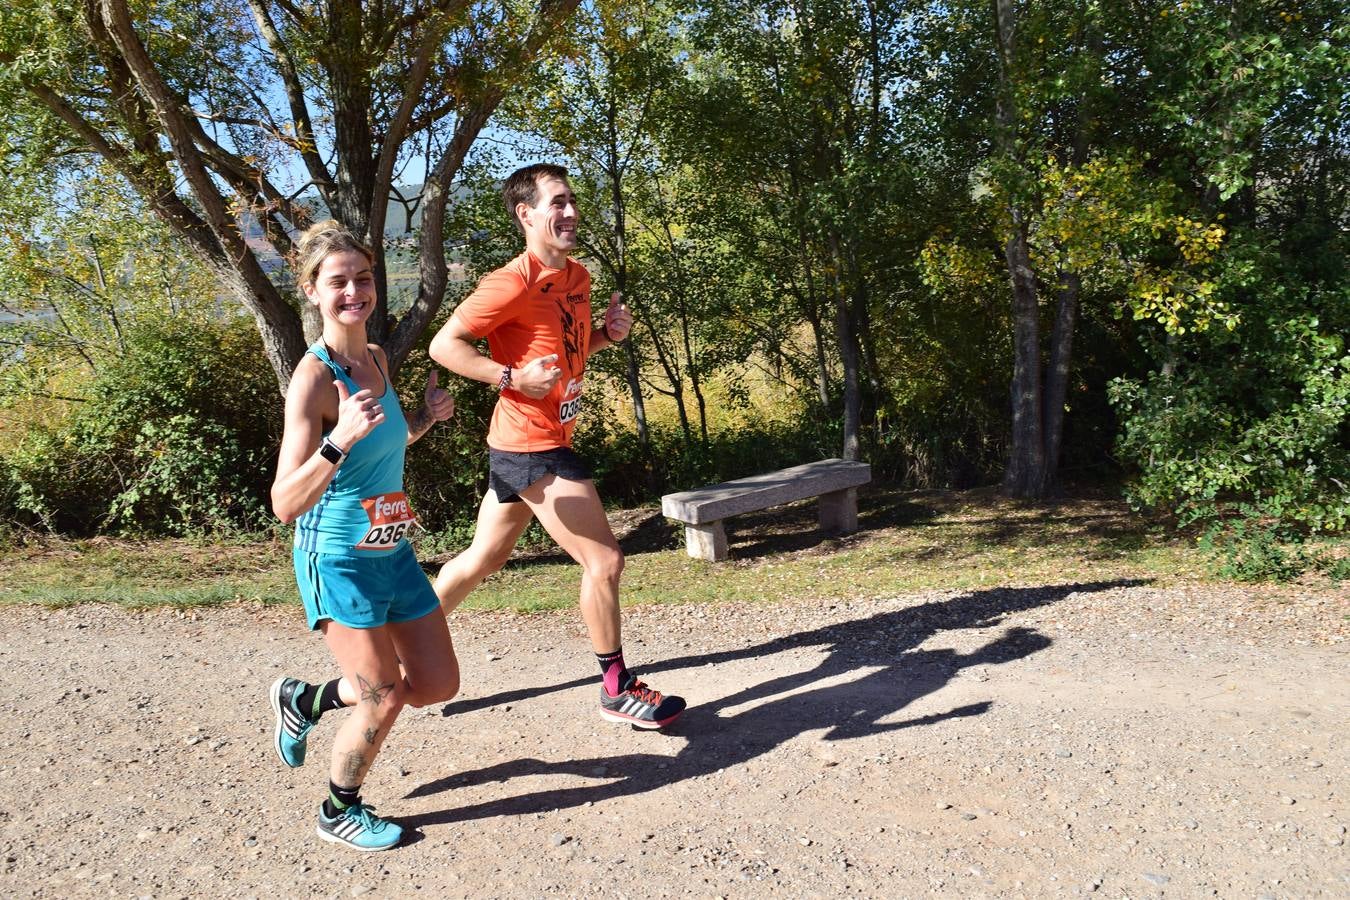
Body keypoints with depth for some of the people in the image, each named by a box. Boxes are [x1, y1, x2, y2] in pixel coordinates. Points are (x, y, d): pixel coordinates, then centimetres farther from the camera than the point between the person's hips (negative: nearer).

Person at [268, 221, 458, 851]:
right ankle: (338, 813, 28)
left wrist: (425, 419, 3)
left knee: (438, 684, 13)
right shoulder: (314, 377, -20)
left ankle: (306, 699, 33)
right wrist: (337, 443, -39)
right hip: (338, 560, -8)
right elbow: (285, 504, -25)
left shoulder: (377, 360, 3)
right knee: (384, 699, 0)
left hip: (393, 551, 8)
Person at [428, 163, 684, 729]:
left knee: (480, 560, 19)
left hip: (522, 448, 9)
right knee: (604, 560, -5)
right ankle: (618, 689, 10)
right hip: (533, 448, -9)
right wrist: (513, 378, -24)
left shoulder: (578, 277, 10)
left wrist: (607, 334, 3)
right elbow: (444, 345, -16)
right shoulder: (514, 282, -17)